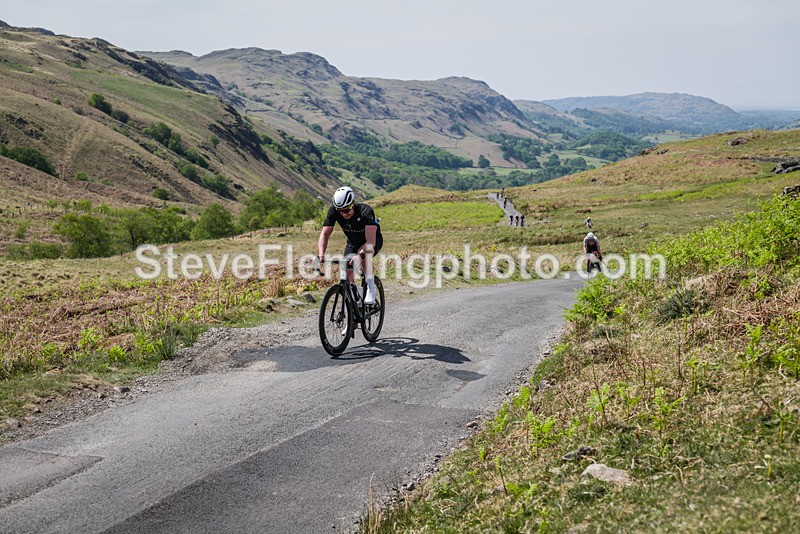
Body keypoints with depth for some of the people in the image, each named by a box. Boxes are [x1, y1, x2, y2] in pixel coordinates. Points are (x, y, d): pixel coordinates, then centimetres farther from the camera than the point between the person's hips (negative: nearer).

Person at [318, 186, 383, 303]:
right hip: (353, 242, 4)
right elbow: (325, 234, -26)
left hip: (373, 240, -4)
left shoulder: (365, 211, -37)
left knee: (365, 254, -35)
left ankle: (371, 289, -18)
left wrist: (359, 255, -63)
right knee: (347, 272, -11)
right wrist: (321, 254, -44)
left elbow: (370, 241, -46)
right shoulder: (333, 211, -26)